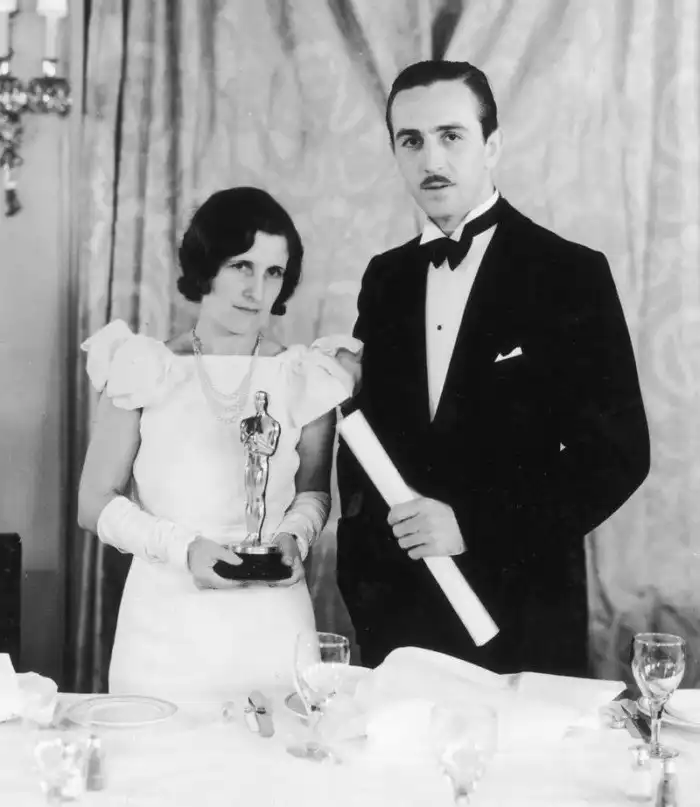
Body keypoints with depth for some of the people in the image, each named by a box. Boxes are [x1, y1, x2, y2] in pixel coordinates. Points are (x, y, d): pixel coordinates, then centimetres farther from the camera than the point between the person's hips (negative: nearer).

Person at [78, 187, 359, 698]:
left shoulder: (304, 379, -1)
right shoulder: (146, 372, -4)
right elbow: (96, 503, 0)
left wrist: (296, 536, -6)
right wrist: (183, 548, -13)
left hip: (272, 629, 1)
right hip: (166, 624, -1)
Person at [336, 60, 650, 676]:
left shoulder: (572, 275, -8)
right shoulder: (386, 277, 7)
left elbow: (617, 454, -11)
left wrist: (474, 526, -18)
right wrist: (359, 577, 2)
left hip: (520, 616, -4)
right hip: (396, 613, 4)